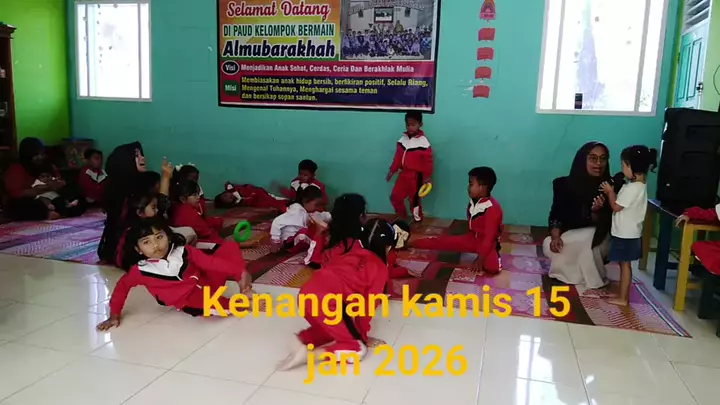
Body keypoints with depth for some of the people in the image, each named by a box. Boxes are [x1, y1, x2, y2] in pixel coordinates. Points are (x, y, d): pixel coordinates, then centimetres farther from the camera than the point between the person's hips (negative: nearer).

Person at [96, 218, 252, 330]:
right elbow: (123, 286, 5)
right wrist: (114, 315, 9)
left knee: (229, 247, -10)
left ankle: (244, 289, -17)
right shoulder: (141, 270, -11)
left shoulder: (183, 251, -9)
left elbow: (210, 262, -12)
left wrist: (240, 273, -19)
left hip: (207, 281, 3)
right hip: (189, 300, -3)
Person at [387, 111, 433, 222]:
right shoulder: (403, 139, 2)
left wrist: (427, 176, -14)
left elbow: (428, 161, -12)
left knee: (414, 200, 6)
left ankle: (418, 220, 26)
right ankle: (402, 217, 31)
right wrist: (392, 170, 10)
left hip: (416, 176, -6)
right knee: (395, 197, 9)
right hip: (404, 174, 6)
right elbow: (398, 156, 10)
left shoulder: (423, 142, -15)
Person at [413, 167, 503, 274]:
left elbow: (489, 237, -27)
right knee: (441, 241, -5)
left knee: (493, 267, -35)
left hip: (488, 243, -7)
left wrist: (480, 259, -28)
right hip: (471, 238, 7)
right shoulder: (473, 202, 0)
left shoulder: (493, 208, -26)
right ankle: (410, 244, 3)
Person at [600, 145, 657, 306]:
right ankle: (623, 294, 26)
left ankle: (623, 298, 6)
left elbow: (616, 207, -19)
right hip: (627, 232, 10)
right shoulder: (639, 184, 9)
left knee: (625, 264, -2)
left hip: (625, 234, -10)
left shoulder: (633, 187, -23)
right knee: (624, 264, 16)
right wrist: (612, 193, 4)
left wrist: (610, 192, -6)